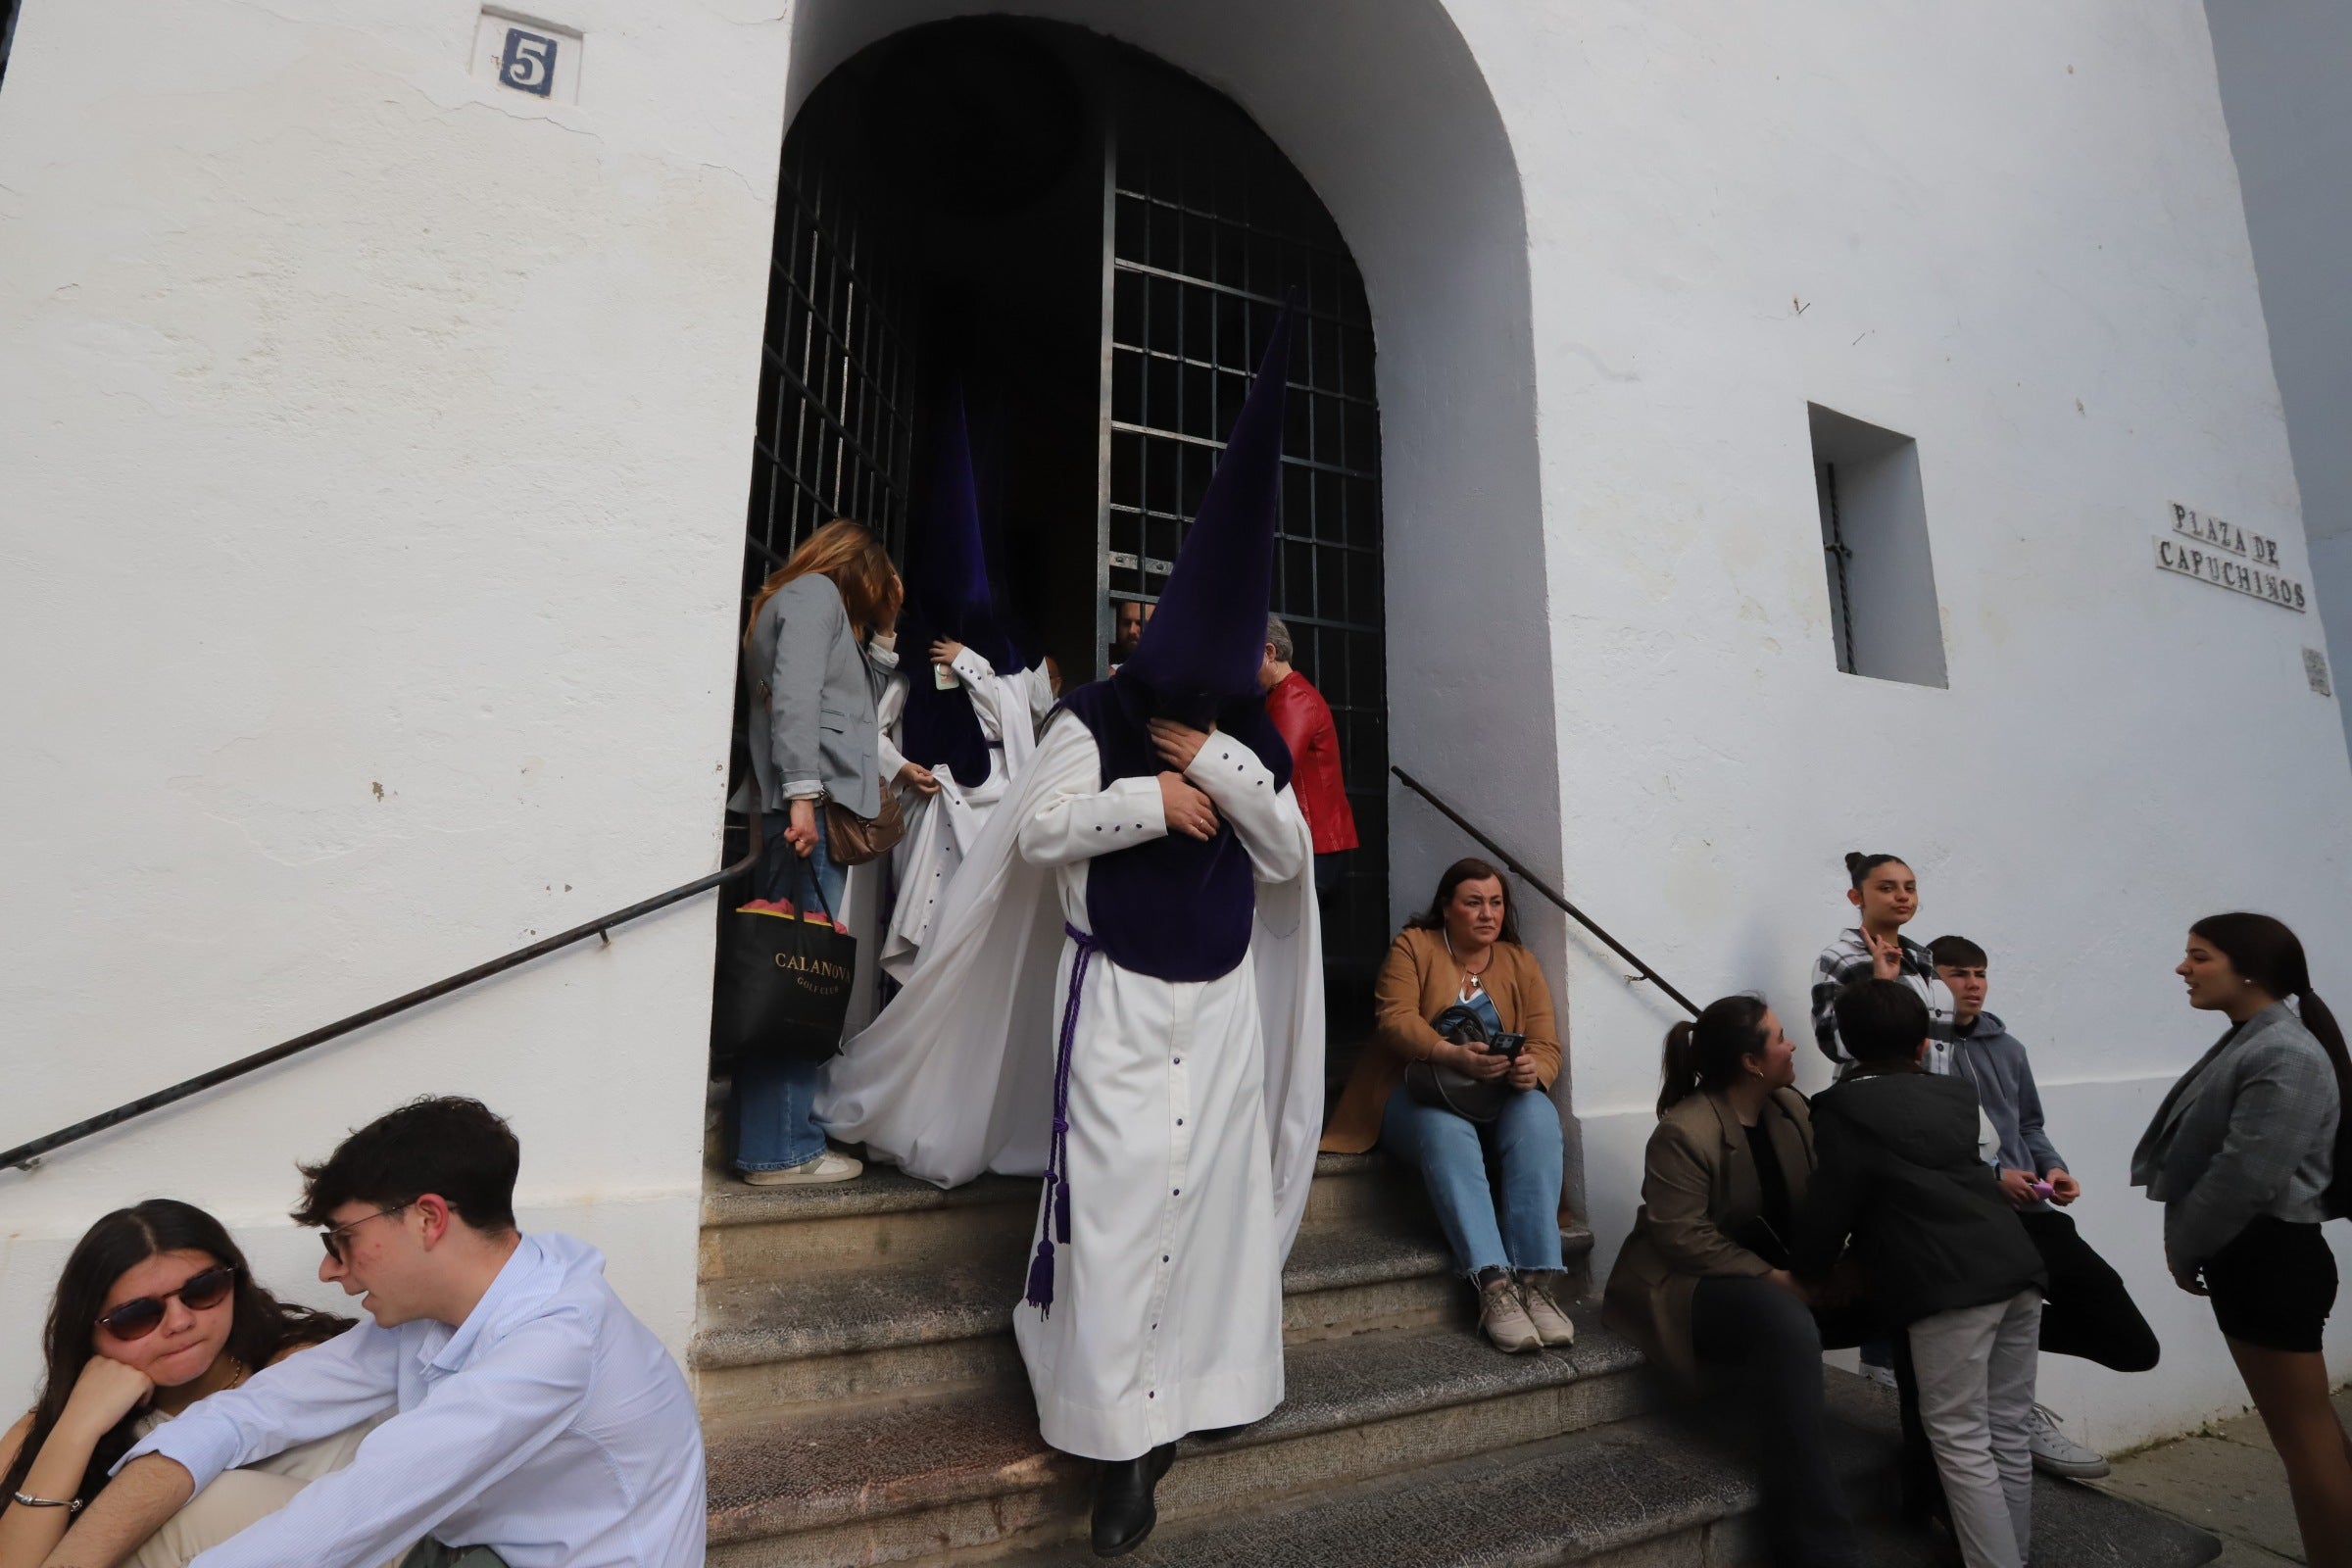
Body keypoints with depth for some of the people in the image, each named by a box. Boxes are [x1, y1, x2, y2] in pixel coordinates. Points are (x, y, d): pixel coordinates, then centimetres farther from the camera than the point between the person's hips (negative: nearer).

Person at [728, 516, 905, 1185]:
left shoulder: (804, 599, 30)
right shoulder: (816, 592, 2)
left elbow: (849, 707, 26)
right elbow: (795, 695, -12)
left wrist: (881, 635, 24)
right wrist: (802, 793, -20)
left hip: (810, 804, 9)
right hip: (810, 802, -9)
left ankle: (762, 1137, 14)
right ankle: (781, 1148, -4)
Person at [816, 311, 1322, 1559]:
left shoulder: (1250, 743, 5)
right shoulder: (1094, 722, -7)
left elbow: (1288, 855, -2)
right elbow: (1039, 830, -13)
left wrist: (1218, 765, -13)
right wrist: (1153, 797, -17)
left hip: (1223, 1001, 4)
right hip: (1118, 999, -4)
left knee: (1216, 1196, 8)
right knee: (1117, 1207, -4)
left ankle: (1190, 1384, 25)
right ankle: (1119, 1438, 10)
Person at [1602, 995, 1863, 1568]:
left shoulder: (1792, 1108, 4)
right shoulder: (1682, 1132, -21)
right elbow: (1682, 1236, -23)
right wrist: (1771, 1278, -24)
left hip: (1777, 1274, 8)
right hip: (1693, 1285, -8)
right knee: (1786, 1325, -36)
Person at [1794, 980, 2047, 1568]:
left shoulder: (1844, 1110, -5)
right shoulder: (1955, 1094, 14)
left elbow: (1827, 1211, -5)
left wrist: (1804, 1273, 10)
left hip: (1950, 1285, -7)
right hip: (2014, 1267, 7)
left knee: (1961, 1443, 1)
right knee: (2010, 1432, 16)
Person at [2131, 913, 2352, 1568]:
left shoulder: (2286, 1056, -19)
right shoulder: (2249, 1043, 11)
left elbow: (2246, 1177, -22)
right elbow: (2205, 1152, 12)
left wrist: (2183, 1247, -11)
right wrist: (2190, 1243, 6)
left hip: (2270, 1260, -10)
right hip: (2254, 1256, 10)